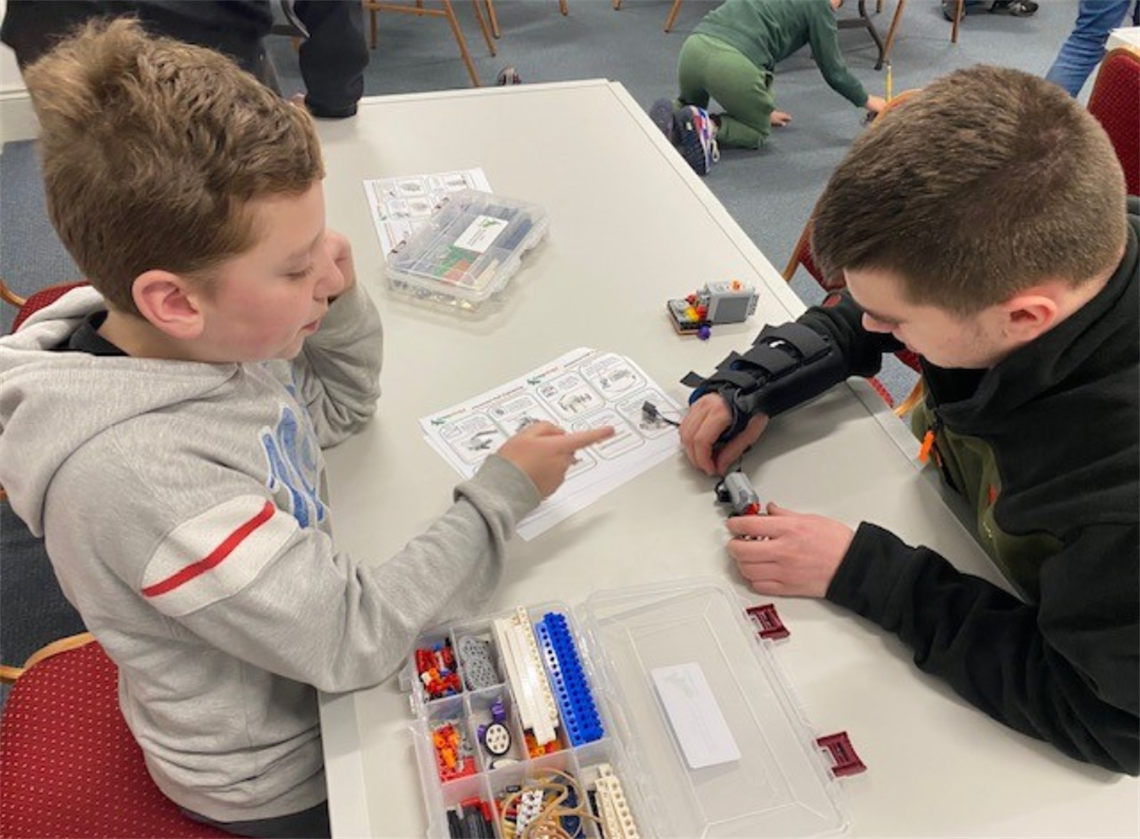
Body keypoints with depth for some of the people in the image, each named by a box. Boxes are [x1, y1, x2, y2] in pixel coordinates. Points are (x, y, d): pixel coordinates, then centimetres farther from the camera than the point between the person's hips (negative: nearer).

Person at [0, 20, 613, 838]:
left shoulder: (201, 337, -15)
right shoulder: (138, 471, -38)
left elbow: (337, 411, 4)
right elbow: (354, 641, -31)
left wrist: (340, 300, -16)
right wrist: (503, 494, -23)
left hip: (315, 650, 6)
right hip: (285, 773, -6)